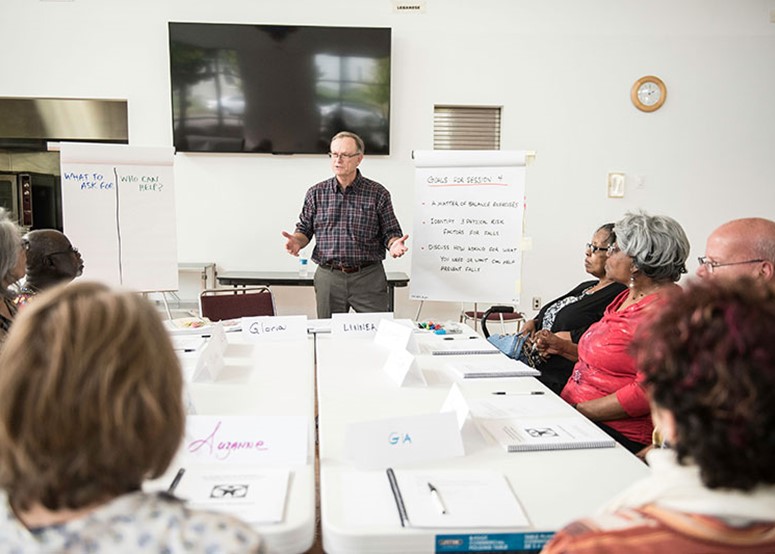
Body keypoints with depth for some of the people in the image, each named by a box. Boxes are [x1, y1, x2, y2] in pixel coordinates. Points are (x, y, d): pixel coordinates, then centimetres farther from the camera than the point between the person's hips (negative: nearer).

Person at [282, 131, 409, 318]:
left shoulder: (378, 193, 2)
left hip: (368, 277, -1)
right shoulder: (316, 193, 7)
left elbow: (390, 232, 4)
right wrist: (297, 241, -8)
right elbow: (305, 229, 12)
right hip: (328, 278, 2)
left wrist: (394, 244, -17)